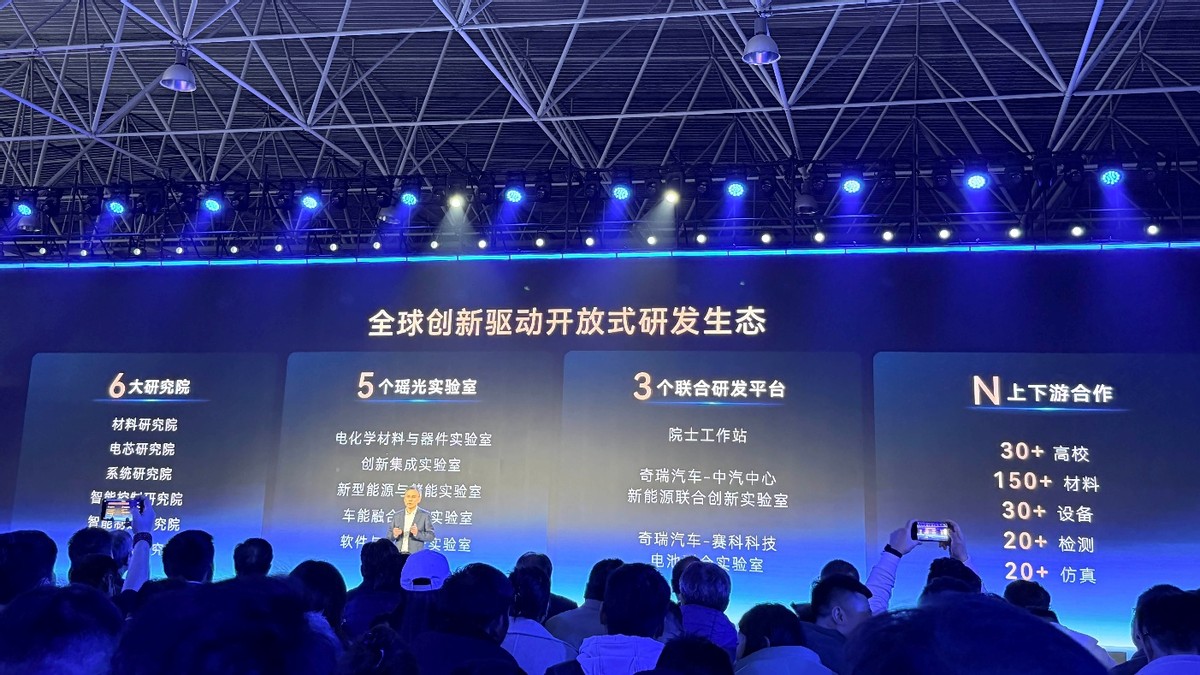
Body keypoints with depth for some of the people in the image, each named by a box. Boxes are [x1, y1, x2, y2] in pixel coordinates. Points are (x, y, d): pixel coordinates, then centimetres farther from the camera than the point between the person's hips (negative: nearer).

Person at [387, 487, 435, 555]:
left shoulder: (425, 515, 3)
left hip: (415, 555, -3)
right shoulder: (397, 515, 13)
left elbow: (431, 536, -3)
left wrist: (417, 533, -20)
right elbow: (389, 537, 13)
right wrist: (394, 534, -10)